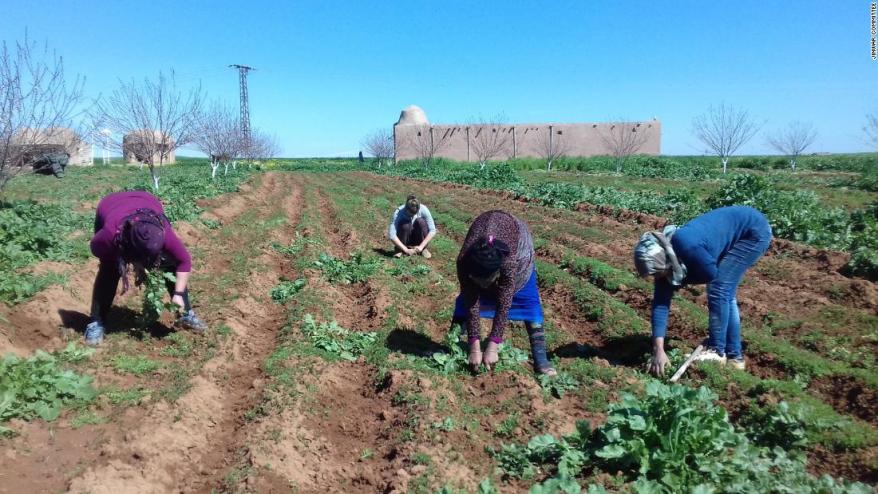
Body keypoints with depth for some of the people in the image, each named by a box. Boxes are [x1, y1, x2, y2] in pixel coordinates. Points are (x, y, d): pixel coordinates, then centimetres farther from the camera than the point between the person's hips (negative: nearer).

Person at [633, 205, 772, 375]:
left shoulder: (686, 246, -37)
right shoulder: (664, 253, -11)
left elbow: (712, 274, -20)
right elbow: (660, 303, -13)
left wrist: (679, 279, -8)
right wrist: (658, 349, -18)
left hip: (755, 230, -8)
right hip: (739, 236, 8)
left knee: (719, 289, -13)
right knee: (725, 292, 10)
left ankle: (717, 351, -2)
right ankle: (734, 355, 21)